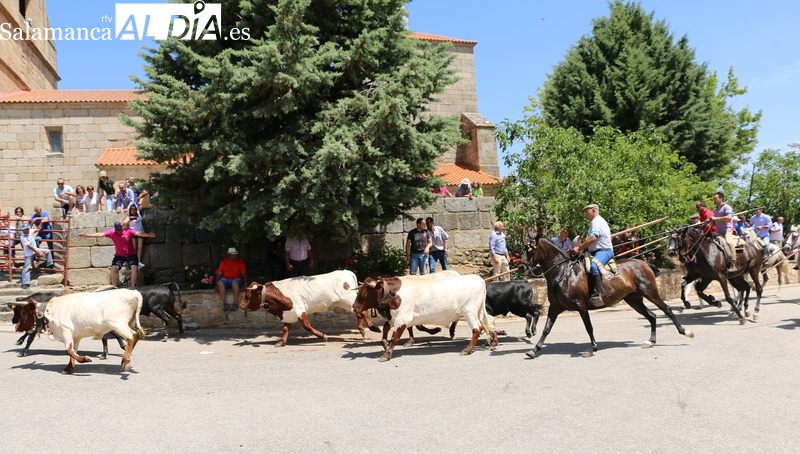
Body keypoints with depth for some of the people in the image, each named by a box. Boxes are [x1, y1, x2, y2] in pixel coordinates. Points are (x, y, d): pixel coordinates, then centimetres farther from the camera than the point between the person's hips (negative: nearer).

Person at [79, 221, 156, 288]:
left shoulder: (128, 230, -13)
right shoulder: (112, 232, -7)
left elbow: (138, 233, -26)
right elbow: (100, 234, -8)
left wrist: (148, 235, -42)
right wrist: (87, 235, -14)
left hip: (131, 254, -2)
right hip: (119, 255, 2)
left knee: (134, 268, -21)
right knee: (114, 268, -15)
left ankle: (132, 286, -8)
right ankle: (115, 287, -1)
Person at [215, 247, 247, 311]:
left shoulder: (240, 262, 6)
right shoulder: (223, 262, 10)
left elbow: (244, 273, 0)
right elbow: (219, 273, 7)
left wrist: (245, 283, -15)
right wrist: (217, 285, -3)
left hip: (236, 279, -1)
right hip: (226, 279, 2)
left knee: (235, 283, -39)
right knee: (220, 283, -34)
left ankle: (235, 303, -37)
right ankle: (225, 303, -35)